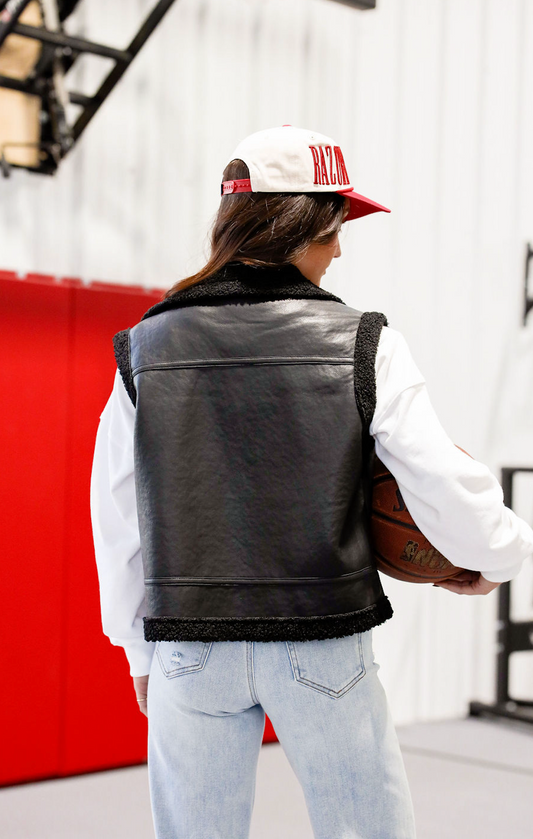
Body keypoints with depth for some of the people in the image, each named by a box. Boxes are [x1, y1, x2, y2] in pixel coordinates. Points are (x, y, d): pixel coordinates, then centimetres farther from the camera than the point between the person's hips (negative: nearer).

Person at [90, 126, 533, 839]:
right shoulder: (364, 346, -8)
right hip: (324, 649, -2)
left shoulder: (145, 350, 1)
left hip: (191, 655, 3)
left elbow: (117, 520, 6)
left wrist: (141, 650, 17)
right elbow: (446, 486, -9)